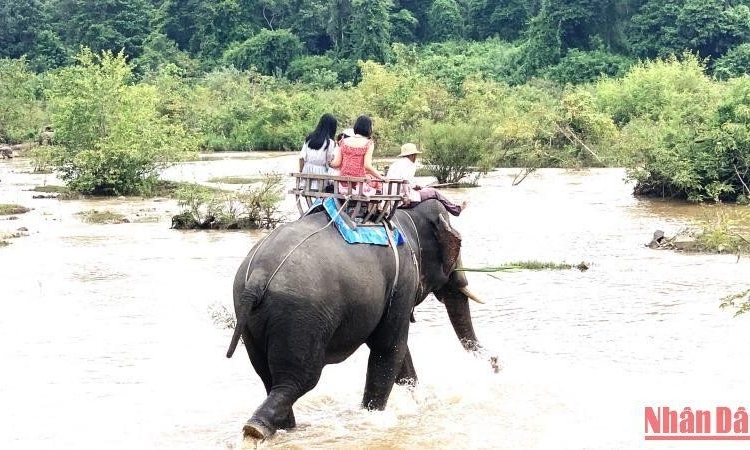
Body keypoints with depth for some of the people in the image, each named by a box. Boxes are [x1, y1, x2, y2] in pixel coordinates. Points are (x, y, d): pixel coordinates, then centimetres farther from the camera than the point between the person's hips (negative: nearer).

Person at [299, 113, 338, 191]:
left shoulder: (309, 138, 6)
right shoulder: (330, 143, -9)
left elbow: (302, 157, 6)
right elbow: (330, 163, -7)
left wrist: (301, 170, 15)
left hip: (307, 170, 5)